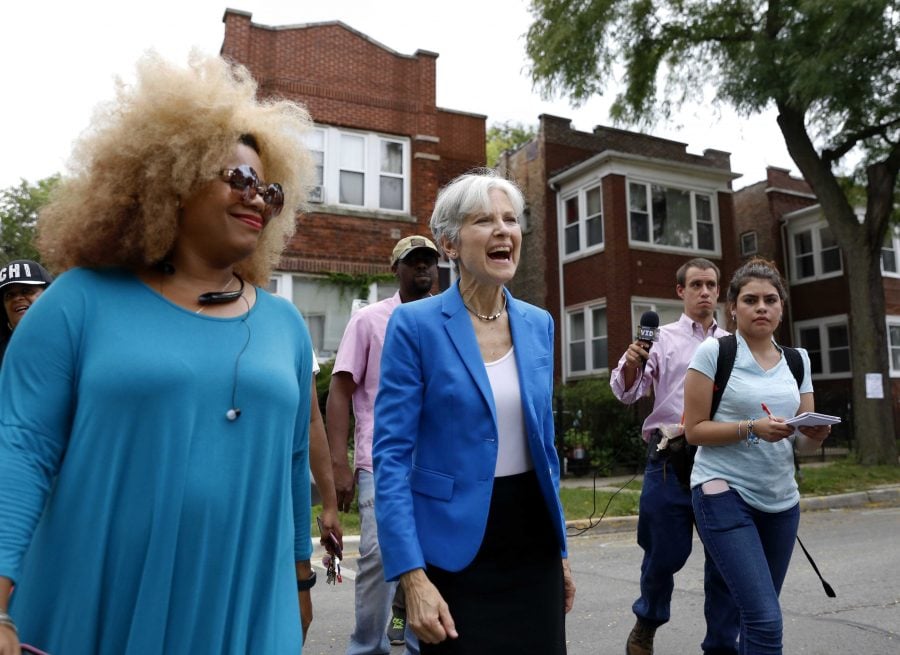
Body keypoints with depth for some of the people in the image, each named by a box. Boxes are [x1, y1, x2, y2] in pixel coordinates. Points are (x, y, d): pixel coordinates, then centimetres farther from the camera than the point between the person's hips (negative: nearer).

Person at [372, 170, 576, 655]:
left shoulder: (538, 324, 5)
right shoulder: (415, 324, -12)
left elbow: (542, 442, 11)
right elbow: (391, 455, -13)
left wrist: (560, 549, 13)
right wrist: (412, 575, -19)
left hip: (533, 540, 5)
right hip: (457, 549, -5)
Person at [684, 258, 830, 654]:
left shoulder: (797, 360, 9)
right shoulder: (713, 352, -7)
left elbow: (805, 441, 10)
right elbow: (693, 429, -9)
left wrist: (816, 433, -13)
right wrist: (752, 428, -22)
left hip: (781, 499, 6)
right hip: (725, 493, -6)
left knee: (759, 614, 15)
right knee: (766, 620, -13)